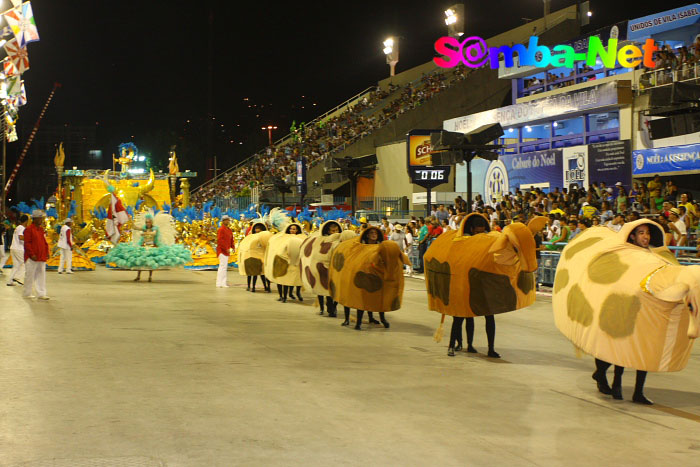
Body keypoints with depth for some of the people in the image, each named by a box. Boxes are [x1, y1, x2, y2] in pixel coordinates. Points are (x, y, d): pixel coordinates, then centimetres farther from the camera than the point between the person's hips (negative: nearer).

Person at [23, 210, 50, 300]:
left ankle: (41, 294, 10)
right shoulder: (28, 229, -9)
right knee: (30, 275, 0)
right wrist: (32, 254, -18)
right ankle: (27, 293, 11)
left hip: (42, 258, 7)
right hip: (31, 258, -7)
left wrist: (46, 253, 11)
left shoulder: (41, 229, 14)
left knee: (41, 275, 7)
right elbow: (27, 243, -13)